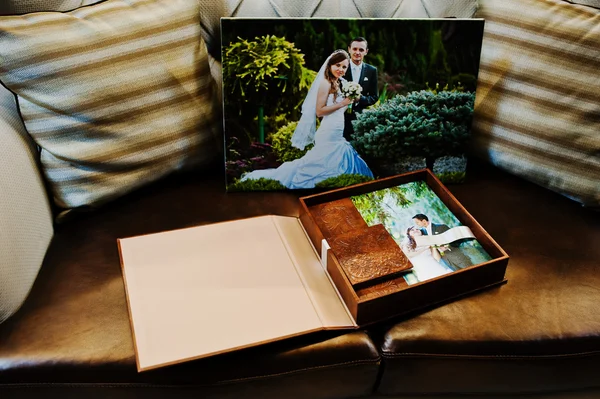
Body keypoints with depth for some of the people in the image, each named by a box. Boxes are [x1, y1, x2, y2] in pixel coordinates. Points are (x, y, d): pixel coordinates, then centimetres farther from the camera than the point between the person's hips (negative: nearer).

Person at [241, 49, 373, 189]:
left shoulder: (337, 84, 17)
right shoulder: (326, 83, -10)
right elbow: (319, 111, -17)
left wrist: (349, 102, 4)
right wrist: (342, 103, -17)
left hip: (337, 135, 9)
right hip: (329, 135, -9)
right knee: (323, 166, -6)